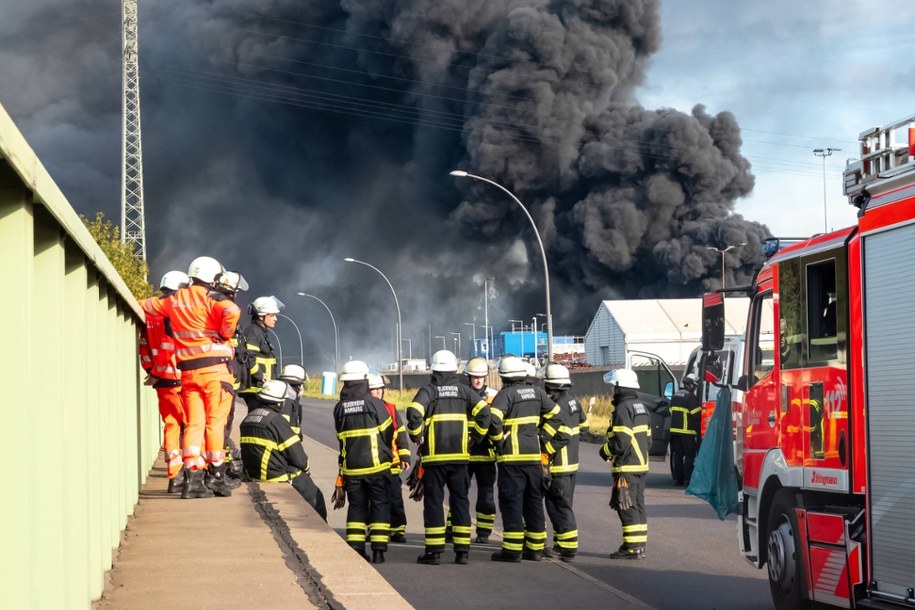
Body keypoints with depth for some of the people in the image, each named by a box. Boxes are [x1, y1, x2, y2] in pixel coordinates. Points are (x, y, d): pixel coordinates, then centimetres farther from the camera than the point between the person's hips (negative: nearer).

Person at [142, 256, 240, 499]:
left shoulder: (174, 300, 12)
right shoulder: (211, 299, -5)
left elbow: (146, 305, 24)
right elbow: (231, 312, -24)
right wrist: (224, 335, -10)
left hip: (187, 370, 5)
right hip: (214, 367, -5)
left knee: (193, 423, 4)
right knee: (215, 422, -1)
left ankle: (192, 478, -2)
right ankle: (215, 476, -1)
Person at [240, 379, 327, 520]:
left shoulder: (247, 419, 6)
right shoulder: (277, 420, -20)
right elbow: (298, 455, -19)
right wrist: (306, 468, 3)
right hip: (280, 480, -9)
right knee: (316, 498, 8)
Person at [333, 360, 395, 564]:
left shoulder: (339, 408, 0)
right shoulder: (375, 404, -10)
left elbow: (341, 436, 9)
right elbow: (389, 432, -2)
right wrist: (386, 454, 17)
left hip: (351, 468, 3)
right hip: (376, 465, -3)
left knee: (356, 506, 12)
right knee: (380, 505, 4)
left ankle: (355, 548, 7)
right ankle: (378, 550, -2)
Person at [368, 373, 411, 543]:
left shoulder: (390, 409, 9)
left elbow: (400, 433, 12)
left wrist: (404, 456, 6)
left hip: (390, 463, 2)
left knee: (395, 498, 2)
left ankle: (398, 530, 8)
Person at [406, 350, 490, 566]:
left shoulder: (427, 391, -3)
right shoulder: (464, 390, 7)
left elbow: (414, 413, -18)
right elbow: (484, 413, -2)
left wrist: (417, 437, -4)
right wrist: (475, 437, 9)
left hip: (434, 456, -3)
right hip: (459, 455, 3)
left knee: (433, 501, 2)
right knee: (460, 500, 9)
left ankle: (434, 551, 1)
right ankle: (462, 550, 7)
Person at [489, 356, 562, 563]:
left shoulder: (506, 393, -12)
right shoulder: (537, 391, 8)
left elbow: (493, 419, -25)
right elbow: (555, 414, 15)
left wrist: (498, 439, -9)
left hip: (511, 456, -6)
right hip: (534, 455, 6)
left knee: (511, 502, -2)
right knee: (534, 501, 12)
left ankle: (512, 550, -4)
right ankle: (535, 548, 15)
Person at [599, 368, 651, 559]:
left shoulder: (623, 409, -16)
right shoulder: (641, 407, 16)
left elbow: (620, 441, -22)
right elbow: (647, 437, 19)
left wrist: (605, 451, -6)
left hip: (626, 467, -10)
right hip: (641, 465, 10)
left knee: (627, 507, -7)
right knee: (638, 506, 13)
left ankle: (632, 547, -8)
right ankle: (639, 544, 15)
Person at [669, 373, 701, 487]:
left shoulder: (675, 395, 14)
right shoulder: (691, 397, -12)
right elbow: (696, 414, -13)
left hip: (674, 429, 7)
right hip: (687, 431, -7)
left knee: (677, 455, 10)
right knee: (689, 455, -1)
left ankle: (677, 478, 10)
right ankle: (687, 479, -5)